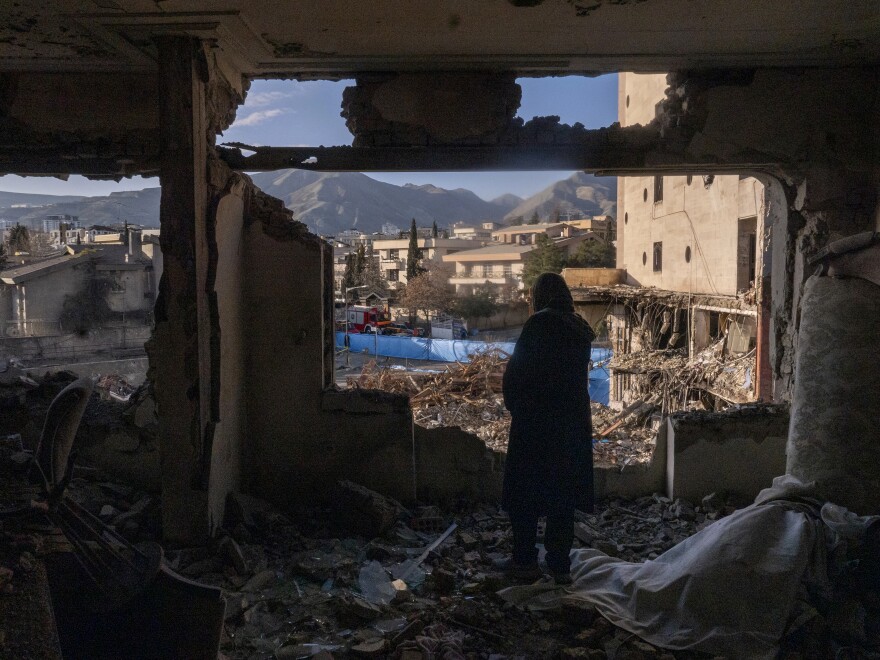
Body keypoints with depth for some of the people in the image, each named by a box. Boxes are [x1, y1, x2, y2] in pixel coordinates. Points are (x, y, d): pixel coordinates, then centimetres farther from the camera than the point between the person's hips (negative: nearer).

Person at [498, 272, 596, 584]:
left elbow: (515, 371, -14)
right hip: (573, 422, 6)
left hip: (535, 421, -6)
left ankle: (525, 561, 12)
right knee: (563, 490, 12)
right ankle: (560, 565, 17)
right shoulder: (580, 329, 5)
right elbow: (579, 375, 10)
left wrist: (514, 406, 2)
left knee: (525, 490, 6)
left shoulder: (539, 324, -15)